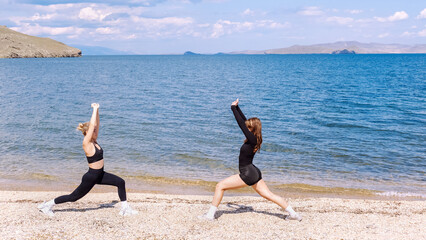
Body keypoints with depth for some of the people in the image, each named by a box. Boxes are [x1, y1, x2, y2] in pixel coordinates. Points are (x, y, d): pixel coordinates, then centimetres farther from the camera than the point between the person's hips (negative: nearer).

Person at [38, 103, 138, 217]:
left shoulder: (94, 141, 4)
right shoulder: (86, 143, -18)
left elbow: (96, 124, 5)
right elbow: (92, 125, -28)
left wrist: (97, 110, -3)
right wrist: (95, 109, -21)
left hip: (100, 174, 8)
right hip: (91, 177, -8)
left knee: (120, 182, 1)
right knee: (73, 197, 3)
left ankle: (125, 208, 7)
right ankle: (47, 205, 18)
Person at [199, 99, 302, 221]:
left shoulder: (252, 139, -19)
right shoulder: (254, 138, 4)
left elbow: (241, 124, -19)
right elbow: (244, 121, 11)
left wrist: (233, 108, -11)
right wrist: (236, 107, 12)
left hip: (248, 174, -10)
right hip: (254, 173, 10)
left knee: (220, 186, -5)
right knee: (269, 195, 14)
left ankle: (210, 214, -2)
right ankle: (293, 213, 15)